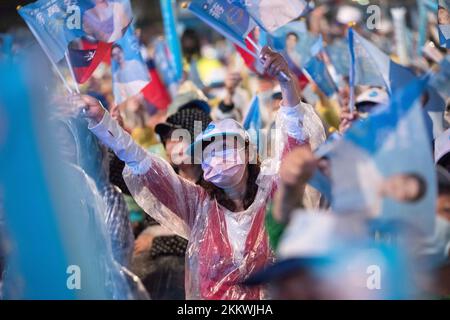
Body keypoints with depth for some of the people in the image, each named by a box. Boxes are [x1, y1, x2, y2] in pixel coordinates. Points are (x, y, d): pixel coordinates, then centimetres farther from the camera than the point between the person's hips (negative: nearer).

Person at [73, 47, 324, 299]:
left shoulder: (268, 192, 5)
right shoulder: (199, 204, 9)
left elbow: (295, 146, -6)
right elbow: (142, 164, 3)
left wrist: (287, 82, -19)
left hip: (269, 296, -1)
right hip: (209, 295, 1)